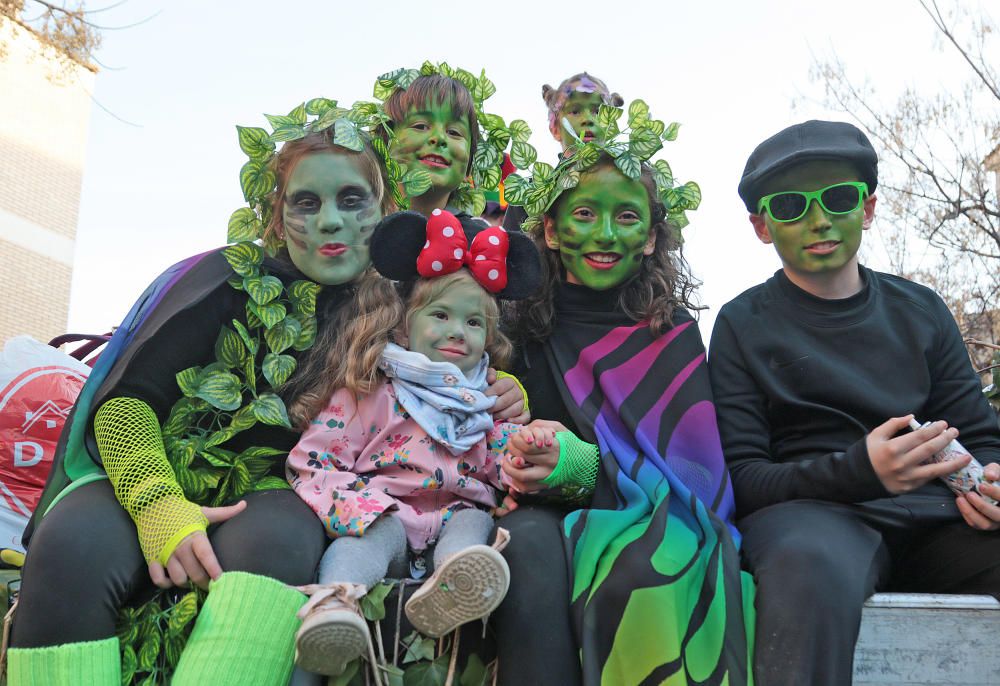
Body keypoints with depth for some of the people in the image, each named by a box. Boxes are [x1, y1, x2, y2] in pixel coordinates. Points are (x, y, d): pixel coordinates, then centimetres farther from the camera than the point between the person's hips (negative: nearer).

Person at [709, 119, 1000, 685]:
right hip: (806, 507, -4)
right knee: (812, 565, -40)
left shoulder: (920, 310, 16)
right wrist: (861, 470, -19)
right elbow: (741, 476, -2)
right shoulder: (745, 325, 5)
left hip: (932, 512, 4)